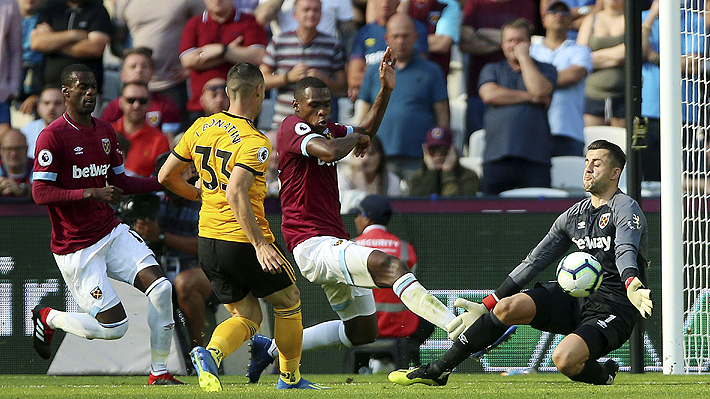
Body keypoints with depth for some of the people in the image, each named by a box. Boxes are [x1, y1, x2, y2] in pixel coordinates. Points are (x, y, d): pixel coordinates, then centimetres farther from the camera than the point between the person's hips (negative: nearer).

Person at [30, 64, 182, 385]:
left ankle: (159, 373, -1)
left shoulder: (105, 132, 10)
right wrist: (91, 193, -26)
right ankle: (47, 318, 19)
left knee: (161, 288, -13)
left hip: (112, 232, 7)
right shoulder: (52, 137, -14)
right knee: (114, 326, -9)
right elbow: (40, 193, -18)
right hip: (75, 248, -7)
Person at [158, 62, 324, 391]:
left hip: (207, 241, 7)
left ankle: (210, 354, -16)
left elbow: (165, 176, 12)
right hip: (242, 241, -7)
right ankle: (289, 379, 24)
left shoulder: (200, 128, 6)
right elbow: (236, 194, -29)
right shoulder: (254, 142, -16)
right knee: (289, 302, 17)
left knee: (248, 316, 13)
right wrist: (260, 244, -29)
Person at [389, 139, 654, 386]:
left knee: (563, 359, -32)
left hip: (614, 309, -7)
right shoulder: (574, 215, 15)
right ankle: (437, 371, -7)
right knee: (508, 307, -14)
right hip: (575, 295, 7)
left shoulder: (625, 208, -7)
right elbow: (534, 262, 16)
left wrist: (632, 286, -51)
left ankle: (603, 376, 3)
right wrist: (485, 306, 12)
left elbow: (625, 251, -28)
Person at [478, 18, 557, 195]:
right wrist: (530, 97, 1)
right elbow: (489, 94, 0)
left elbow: (540, 90, -6)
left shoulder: (545, 69, 16)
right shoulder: (491, 69, 20)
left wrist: (523, 56, 4)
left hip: (534, 157, -1)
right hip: (497, 157, 1)